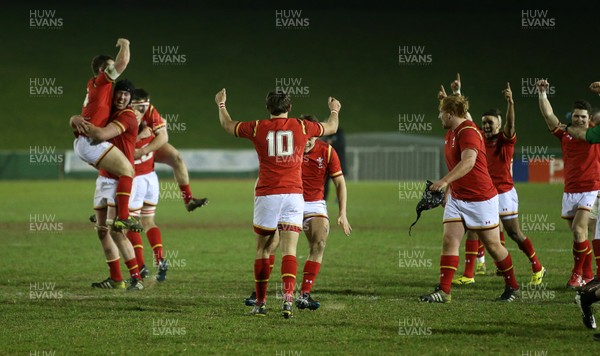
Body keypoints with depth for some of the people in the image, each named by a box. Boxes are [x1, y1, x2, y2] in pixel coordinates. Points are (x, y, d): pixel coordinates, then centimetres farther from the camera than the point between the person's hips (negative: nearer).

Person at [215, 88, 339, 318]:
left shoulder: (257, 128, 1)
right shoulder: (301, 127, 3)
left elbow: (227, 125, 19)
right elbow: (331, 127, 22)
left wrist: (221, 104, 38)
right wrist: (334, 111, 44)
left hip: (266, 196, 0)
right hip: (293, 195, 0)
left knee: (262, 249, 12)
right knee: (289, 251, -4)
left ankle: (261, 303, 14)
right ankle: (288, 297, -23)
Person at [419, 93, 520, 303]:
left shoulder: (468, 132, -20)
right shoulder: (450, 134, 11)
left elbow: (469, 161, -36)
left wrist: (444, 181, -44)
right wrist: (447, 191, 21)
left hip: (480, 198, -8)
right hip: (457, 198, 8)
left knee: (492, 245, 3)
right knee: (449, 241, -6)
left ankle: (512, 288, 21)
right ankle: (443, 292, -11)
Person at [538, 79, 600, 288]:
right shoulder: (565, 134, 7)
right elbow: (548, 114, 4)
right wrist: (542, 93, -3)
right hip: (570, 190, 4)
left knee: (578, 230, -16)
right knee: (580, 236, 9)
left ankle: (577, 274, -6)